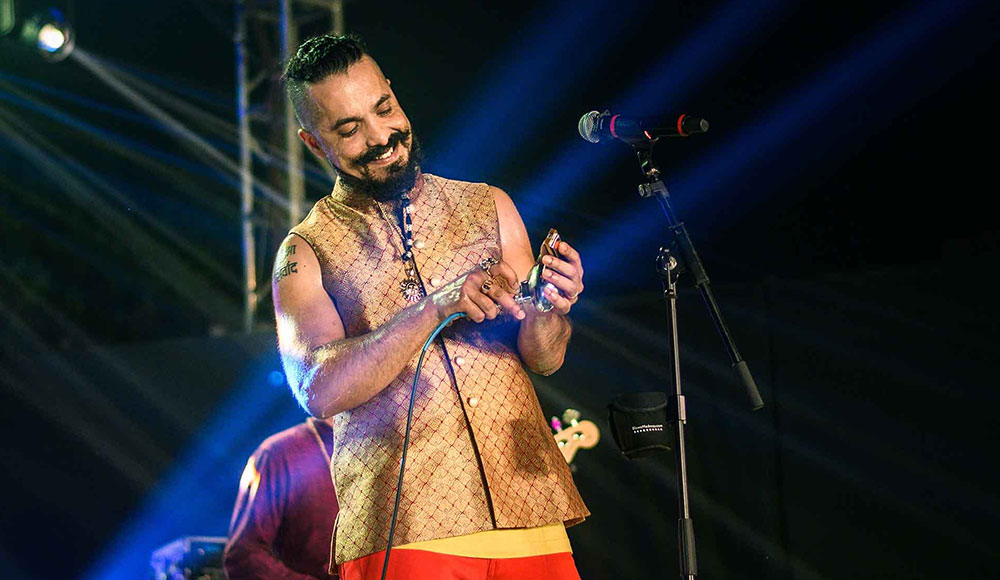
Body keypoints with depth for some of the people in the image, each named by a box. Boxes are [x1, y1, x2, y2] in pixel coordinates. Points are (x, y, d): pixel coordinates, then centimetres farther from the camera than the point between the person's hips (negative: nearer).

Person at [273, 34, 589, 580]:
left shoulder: (488, 207, 12)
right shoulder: (305, 253, 3)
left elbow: (544, 358, 8)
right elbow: (320, 389, -13)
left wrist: (549, 313, -15)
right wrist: (435, 307, -22)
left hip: (527, 514, 3)